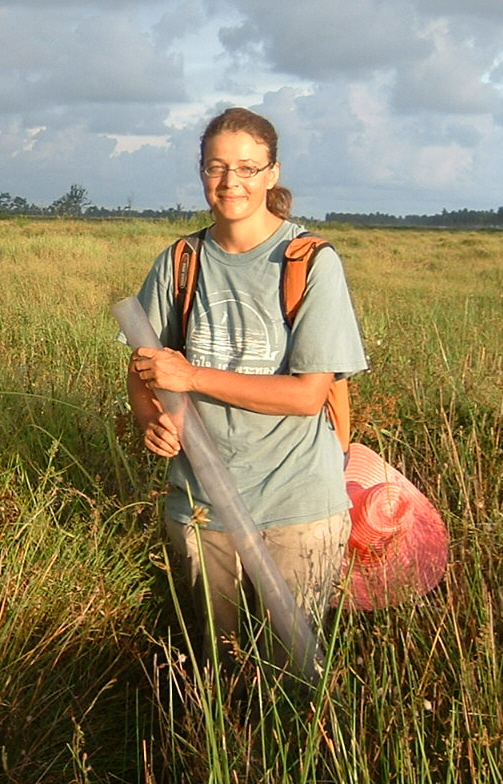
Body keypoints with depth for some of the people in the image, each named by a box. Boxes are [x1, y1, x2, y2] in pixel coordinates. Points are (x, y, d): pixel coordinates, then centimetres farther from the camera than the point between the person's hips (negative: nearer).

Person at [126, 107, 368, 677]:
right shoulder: (179, 264, 2)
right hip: (198, 500, 4)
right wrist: (150, 419, -15)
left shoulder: (313, 264, -11)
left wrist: (191, 376, -19)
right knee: (214, 662, 20)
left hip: (296, 504, -3)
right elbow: (142, 367, 8)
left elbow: (308, 393, -16)